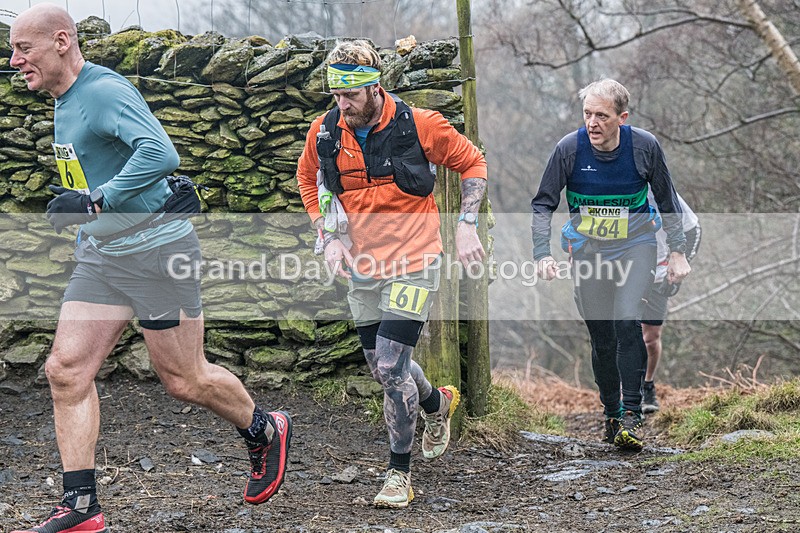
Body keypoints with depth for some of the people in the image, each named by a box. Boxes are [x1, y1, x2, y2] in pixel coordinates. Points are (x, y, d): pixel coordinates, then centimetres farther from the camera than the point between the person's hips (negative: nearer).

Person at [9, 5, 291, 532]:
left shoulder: (105, 91, -20)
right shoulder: (65, 102, 10)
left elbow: (161, 154, -35)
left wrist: (94, 203, -32)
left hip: (157, 250, -9)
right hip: (102, 254, 9)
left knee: (184, 379, 3)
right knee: (67, 370, -3)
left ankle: (266, 433, 31)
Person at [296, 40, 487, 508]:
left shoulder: (419, 125, -13)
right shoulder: (325, 132, -3)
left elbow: (472, 162, 2)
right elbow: (309, 179, 17)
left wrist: (466, 225, -6)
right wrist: (330, 236, 6)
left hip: (412, 263, -5)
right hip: (361, 267, 5)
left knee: (391, 367, -14)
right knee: (384, 369, 15)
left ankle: (400, 474, 0)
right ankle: (438, 403, 48)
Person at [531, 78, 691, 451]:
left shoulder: (644, 146, -12)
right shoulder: (570, 148, -14)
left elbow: (667, 201, 2)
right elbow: (543, 204, -5)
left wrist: (677, 252, 2)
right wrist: (542, 255, -16)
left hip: (635, 245, -1)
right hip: (588, 249, 1)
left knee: (627, 322, -20)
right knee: (601, 336, 2)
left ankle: (631, 414, -15)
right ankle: (610, 413, 20)